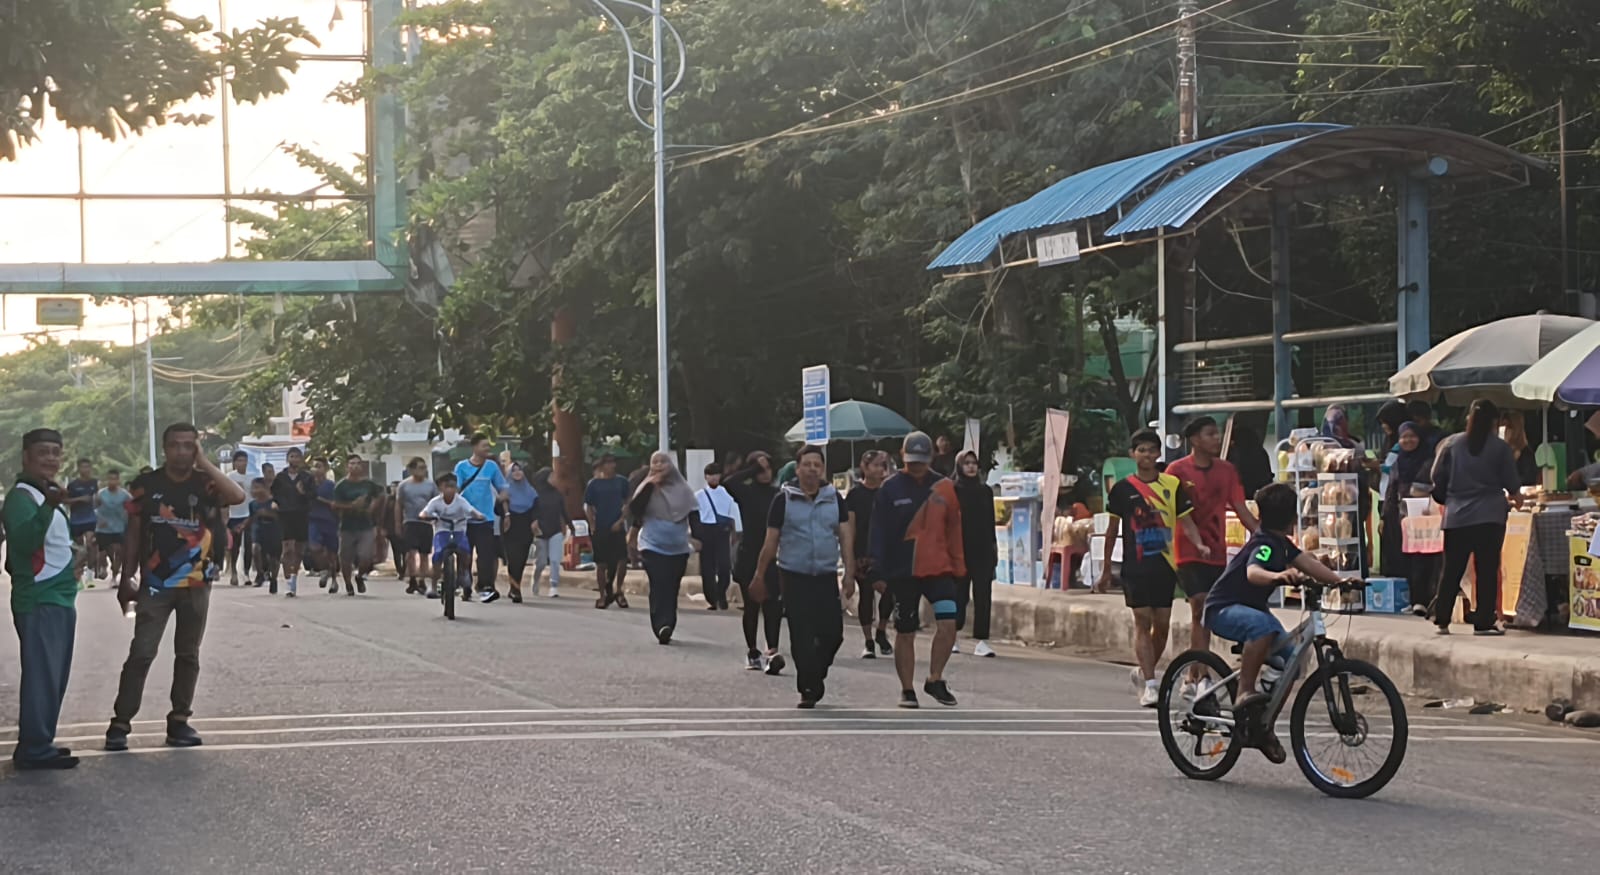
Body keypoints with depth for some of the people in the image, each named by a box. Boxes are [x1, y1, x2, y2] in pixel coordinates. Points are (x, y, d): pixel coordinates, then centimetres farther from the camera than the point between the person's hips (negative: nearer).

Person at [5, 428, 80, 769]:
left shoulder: (49, 494, 16)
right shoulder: (21, 496, -15)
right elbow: (24, 541, -33)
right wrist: (48, 507, -46)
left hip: (60, 599, 10)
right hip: (39, 601, -10)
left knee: (54, 677, 14)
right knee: (41, 675, -12)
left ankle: (40, 742, 20)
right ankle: (33, 749, -11)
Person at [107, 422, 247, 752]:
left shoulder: (205, 483, -3)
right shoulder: (146, 485, -1)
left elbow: (237, 496, -24)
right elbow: (134, 535, 5)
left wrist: (204, 463, -19)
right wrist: (126, 579, 4)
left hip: (196, 584, 1)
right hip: (155, 583, -1)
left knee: (188, 654, 9)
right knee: (141, 653, -6)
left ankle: (179, 720, 19)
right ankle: (120, 722, -3)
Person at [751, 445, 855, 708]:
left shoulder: (834, 498, 7)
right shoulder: (784, 499, 0)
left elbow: (845, 537, 5)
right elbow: (771, 541, 3)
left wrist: (850, 573, -5)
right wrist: (759, 577, 2)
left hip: (826, 577, 2)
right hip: (795, 577, -2)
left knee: (833, 633, -1)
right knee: (802, 636, -3)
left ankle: (816, 674, 25)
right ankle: (808, 690, 4)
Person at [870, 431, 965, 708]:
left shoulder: (944, 488, 4)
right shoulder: (891, 489, -2)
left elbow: (954, 528, 9)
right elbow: (879, 532, -2)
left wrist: (958, 566, 5)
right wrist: (879, 571, -7)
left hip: (939, 568, 1)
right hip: (903, 571, -1)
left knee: (948, 623, -12)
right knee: (905, 632, 6)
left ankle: (935, 680, 6)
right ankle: (907, 690, 17)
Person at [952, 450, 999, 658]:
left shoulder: (986, 491, 12)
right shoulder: (953, 491, 0)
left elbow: (990, 523, 14)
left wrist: (993, 548, 10)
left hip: (983, 549, 3)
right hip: (960, 549, -3)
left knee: (983, 595, -2)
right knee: (959, 593, 1)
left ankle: (981, 640, -2)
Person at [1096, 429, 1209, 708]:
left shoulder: (1173, 485, 6)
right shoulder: (1123, 488, 2)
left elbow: (1186, 521, 5)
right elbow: (1113, 529, 8)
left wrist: (1199, 544, -15)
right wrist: (1106, 569, 9)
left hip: (1165, 564, 2)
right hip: (1135, 566, -2)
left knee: (1162, 624, 5)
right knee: (1142, 622, -9)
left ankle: (1143, 672, 27)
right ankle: (1149, 685, -11)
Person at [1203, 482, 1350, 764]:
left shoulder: (1280, 542, 8)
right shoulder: (1266, 544, -22)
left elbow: (1307, 562, 2)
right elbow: (1253, 572, -41)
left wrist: (1339, 581, -9)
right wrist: (1278, 576, -60)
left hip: (1251, 608, 10)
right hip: (1223, 609, -10)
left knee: (1290, 659, 1)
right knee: (1263, 626, -40)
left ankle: (1263, 727, 11)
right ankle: (1244, 693, -35)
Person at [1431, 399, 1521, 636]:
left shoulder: (1451, 444, 0)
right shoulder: (1501, 448, -4)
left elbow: (1437, 477, 5)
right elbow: (1512, 485, 1)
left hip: (1457, 516, 2)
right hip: (1490, 517, -2)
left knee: (1452, 571, 9)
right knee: (1487, 571, 1)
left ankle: (1442, 620, 12)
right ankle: (1484, 622, -2)